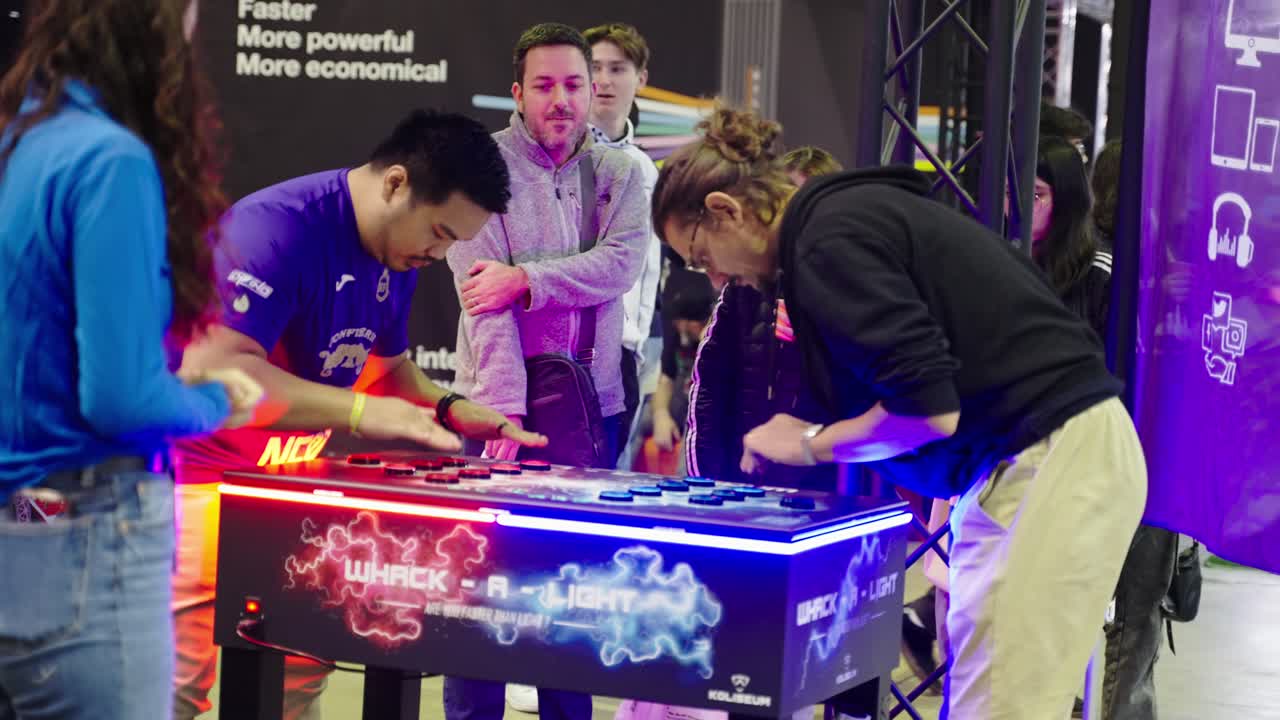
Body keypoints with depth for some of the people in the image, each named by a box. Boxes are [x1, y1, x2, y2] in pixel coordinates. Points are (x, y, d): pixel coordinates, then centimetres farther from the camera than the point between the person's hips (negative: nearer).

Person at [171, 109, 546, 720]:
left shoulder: (401, 253, 3)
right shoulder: (279, 226, -25)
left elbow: (387, 364, 18)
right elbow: (208, 369, -35)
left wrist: (452, 411, -2)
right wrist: (360, 412, -35)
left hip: (291, 475, 9)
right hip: (202, 468, -9)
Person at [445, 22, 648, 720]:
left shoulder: (619, 173, 9)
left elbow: (622, 264, -7)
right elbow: (483, 298, -12)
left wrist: (525, 279, -19)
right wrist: (503, 408, -20)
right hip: (502, 406, -3)